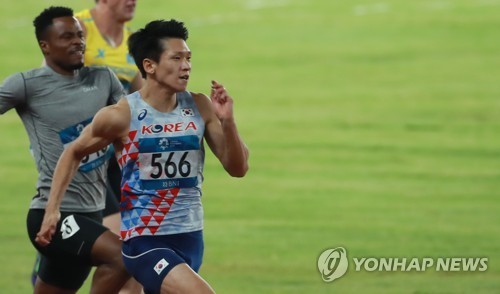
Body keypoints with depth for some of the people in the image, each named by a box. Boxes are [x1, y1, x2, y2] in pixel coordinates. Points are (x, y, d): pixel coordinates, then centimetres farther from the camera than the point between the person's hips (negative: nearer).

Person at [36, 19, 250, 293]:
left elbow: (238, 168, 3)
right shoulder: (122, 116, -10)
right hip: (144, 242, -5)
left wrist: (227, 121, -13)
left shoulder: (199, 107, 0)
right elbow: (73, 153, 7)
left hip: (191, 239, 5)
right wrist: (52, 209, 4)